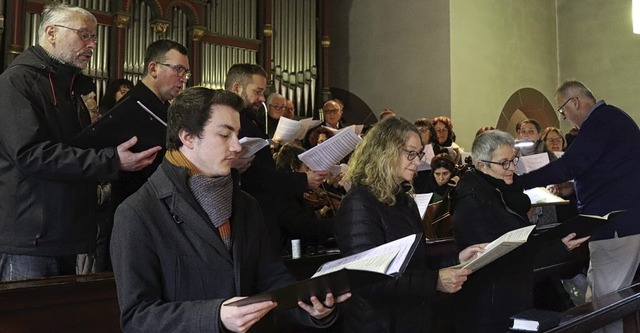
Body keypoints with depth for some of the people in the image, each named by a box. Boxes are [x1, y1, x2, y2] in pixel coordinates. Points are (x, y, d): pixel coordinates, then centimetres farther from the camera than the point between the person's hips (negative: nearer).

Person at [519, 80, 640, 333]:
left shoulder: (602, 119, -14)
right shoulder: (608, 118, 19)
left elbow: (570, 164, -22)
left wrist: (518, 183, -17)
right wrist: (569, 186, 24)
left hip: (616, 223, -11)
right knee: (600, 295, 14)